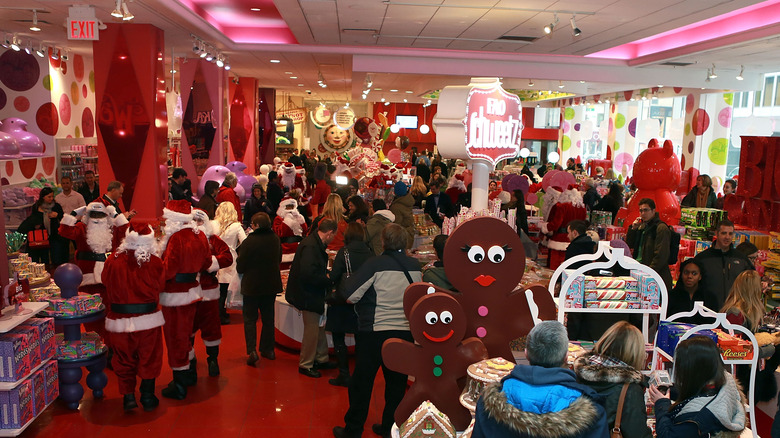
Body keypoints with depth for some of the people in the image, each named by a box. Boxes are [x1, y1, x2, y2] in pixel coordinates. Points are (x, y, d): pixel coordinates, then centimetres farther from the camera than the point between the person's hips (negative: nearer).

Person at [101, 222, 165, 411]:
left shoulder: (113, 261, -12)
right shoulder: (156, 262, -13)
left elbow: (105, 282, 4)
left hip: (120, 320, 0)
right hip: (149, 318, 0)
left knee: (124, 359, 16)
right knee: (149, 357, 14)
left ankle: (128, 396, 18)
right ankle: (147, 396, 21)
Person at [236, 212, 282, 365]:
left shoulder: (249, 242, -19)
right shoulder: (276, 240, -3)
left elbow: (240, 268, -13)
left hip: (252, 286, -5)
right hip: (271, 285, 5)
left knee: (250, 319, 5)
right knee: (268, 318, 16)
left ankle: (252, 350, -7)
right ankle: (267, 349, 23)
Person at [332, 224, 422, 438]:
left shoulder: (376, 264, -13)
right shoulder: (415, 267, 1)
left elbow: (350, 295, -12)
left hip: (374, 332, -4)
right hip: (406, 331, 4)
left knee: (362, 382, 8)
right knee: (397, 382, 16)